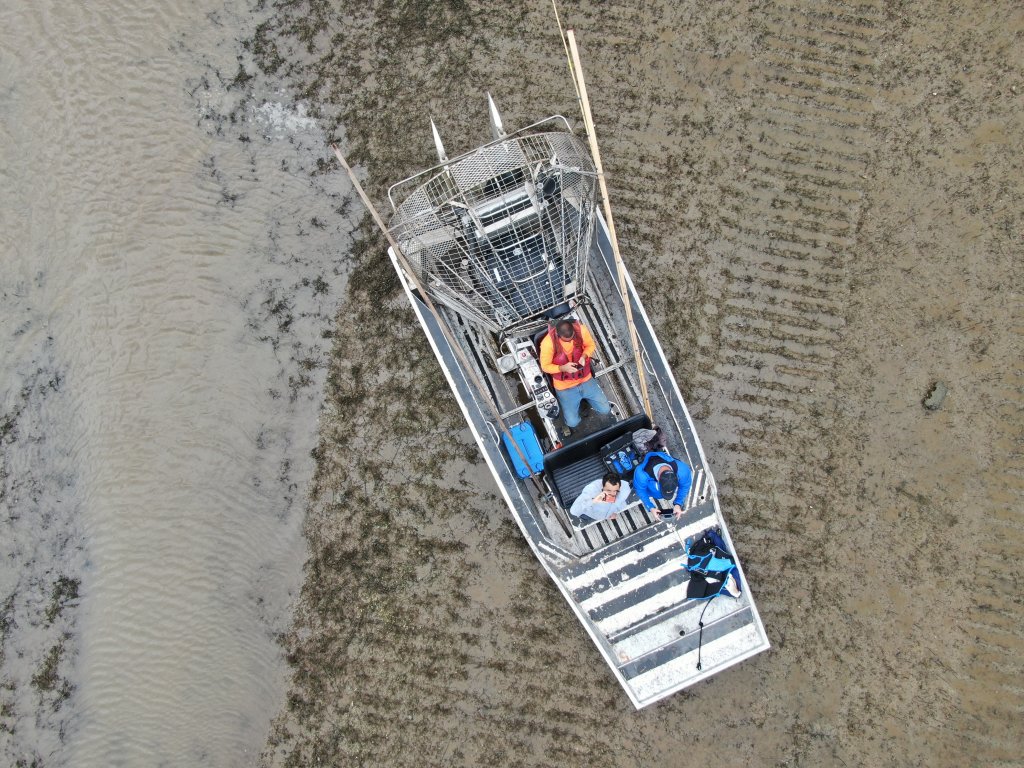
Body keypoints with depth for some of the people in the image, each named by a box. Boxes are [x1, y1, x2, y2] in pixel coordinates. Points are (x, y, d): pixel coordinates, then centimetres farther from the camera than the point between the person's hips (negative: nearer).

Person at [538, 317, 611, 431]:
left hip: (585, 379, 3)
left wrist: (584, 356, -22)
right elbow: (545, 366, -14)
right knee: (572, 423, -5)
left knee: (605, 409, 4)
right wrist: (563, 368, -32)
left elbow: (591, 345, 0)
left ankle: (583, 398, 31)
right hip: (565, 386, -3)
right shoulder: (548, 342, -27)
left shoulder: (580, 329, -19)